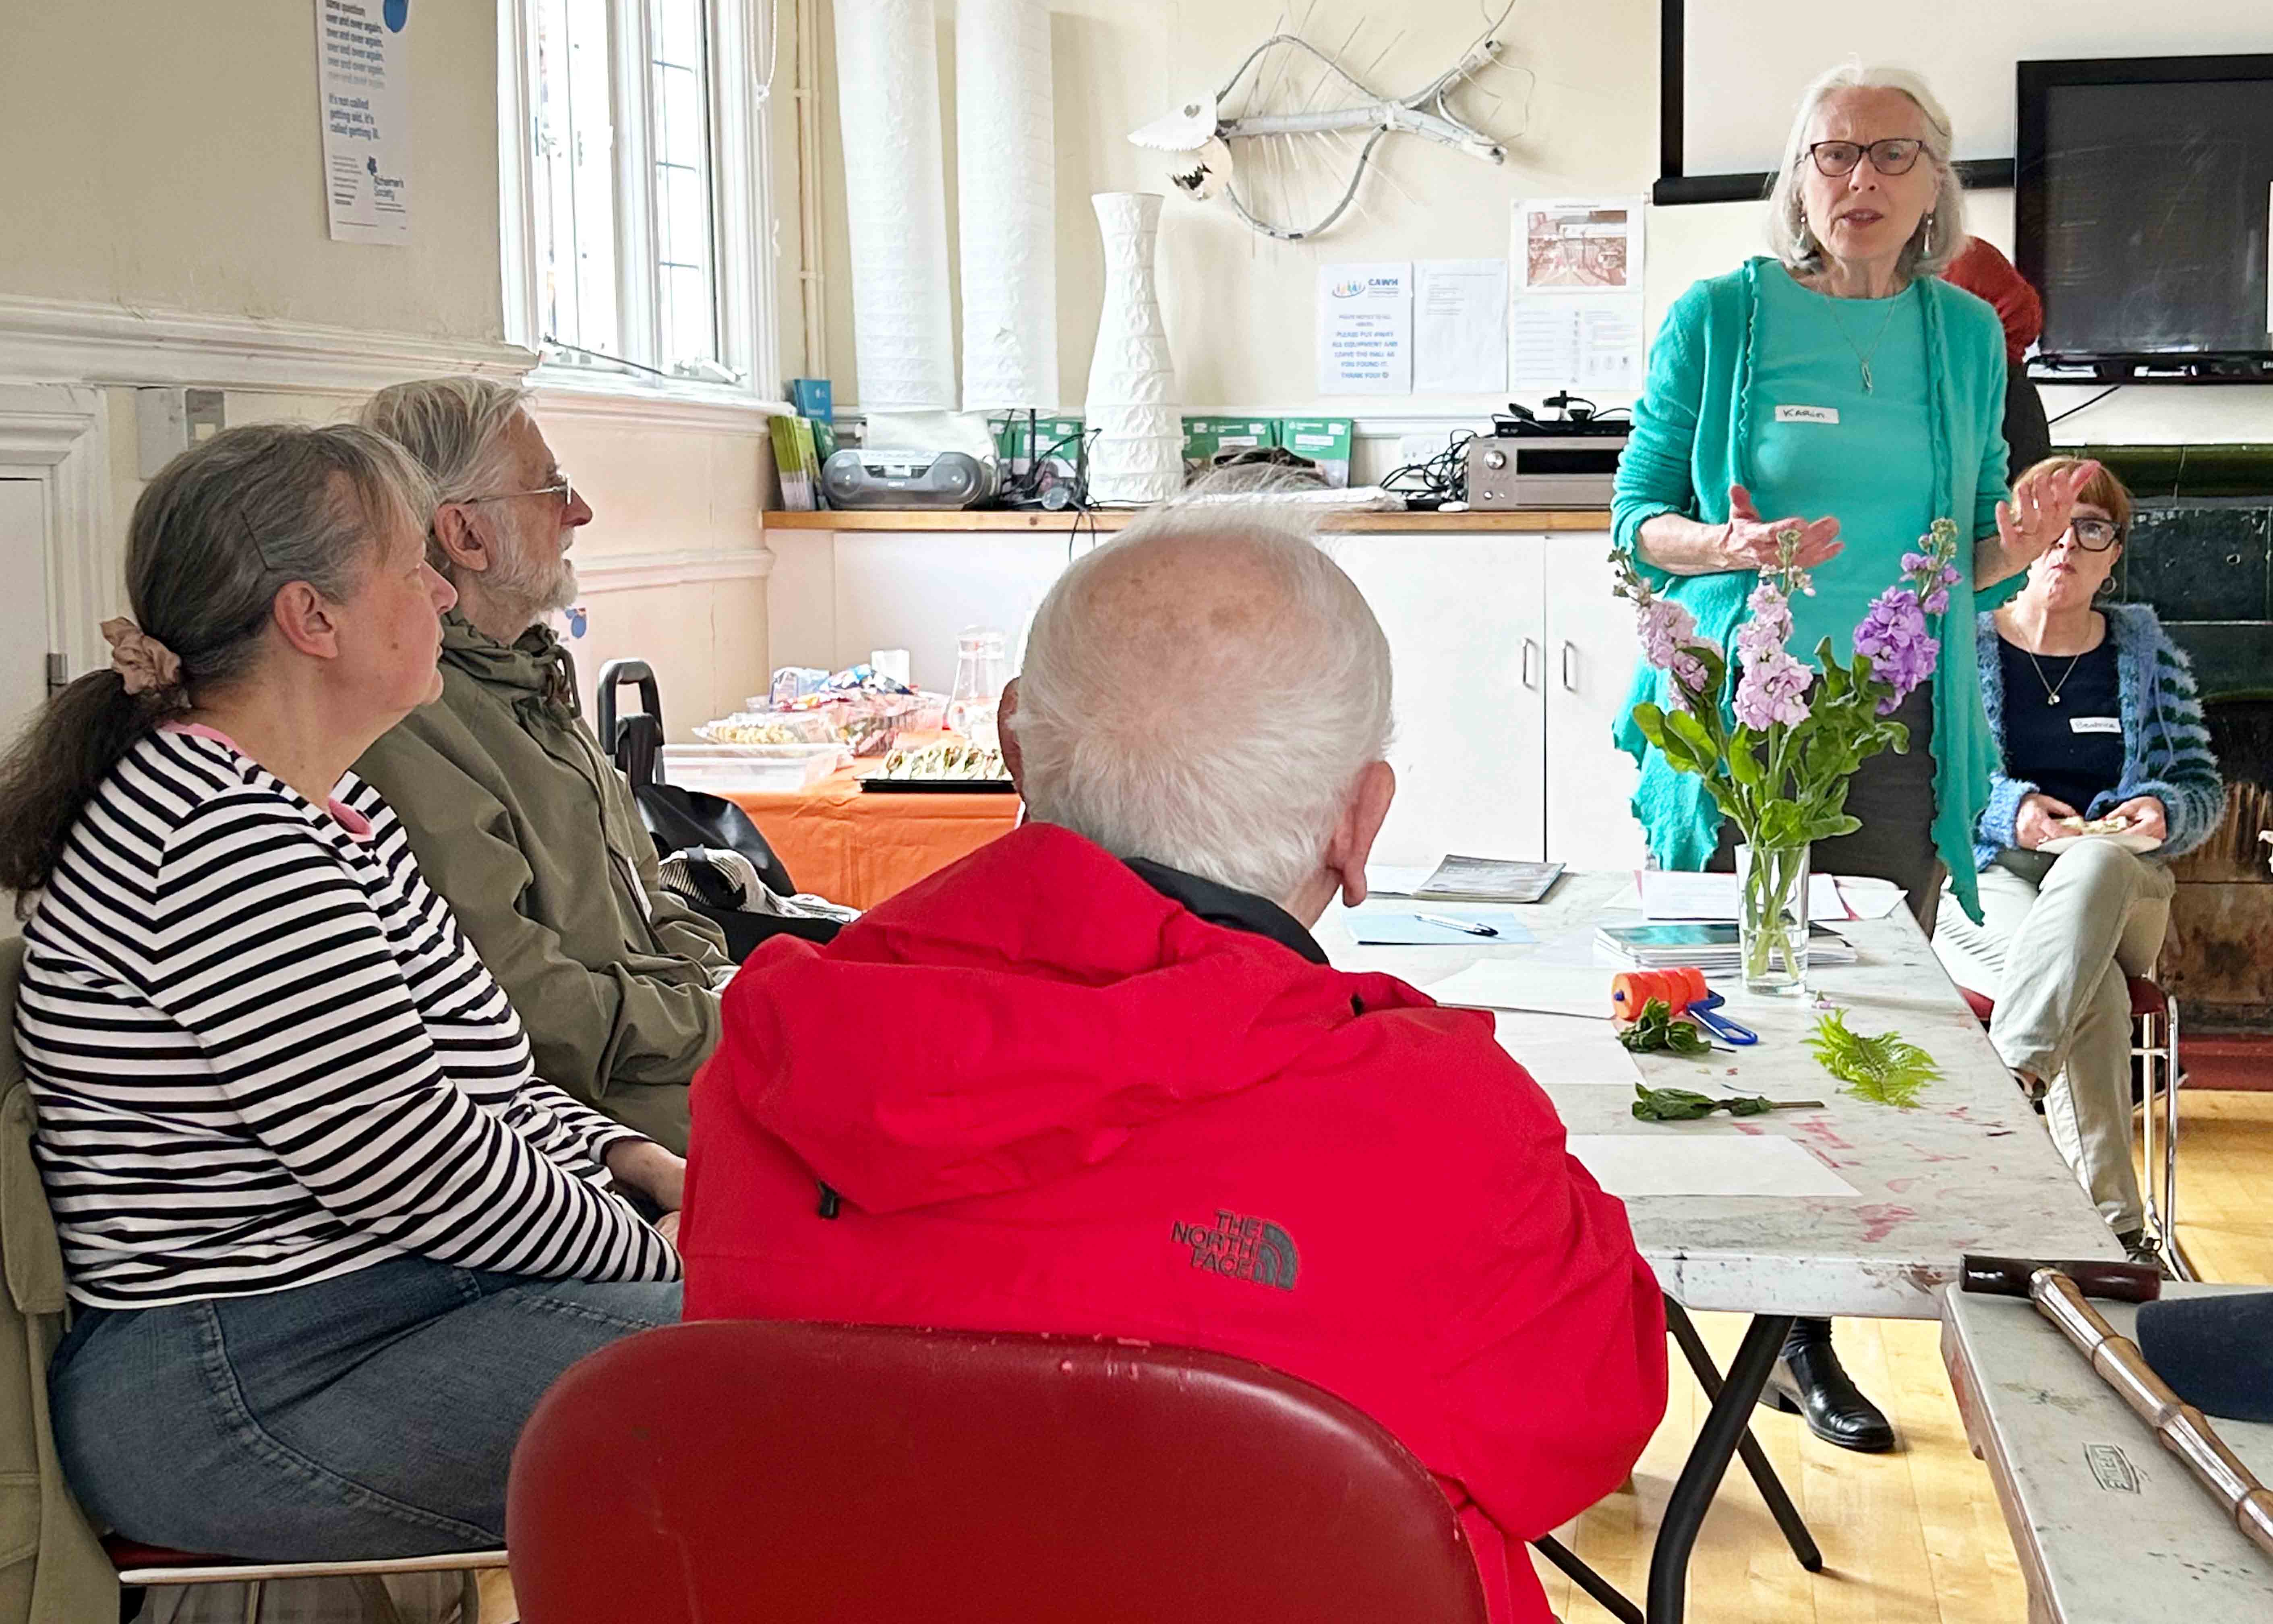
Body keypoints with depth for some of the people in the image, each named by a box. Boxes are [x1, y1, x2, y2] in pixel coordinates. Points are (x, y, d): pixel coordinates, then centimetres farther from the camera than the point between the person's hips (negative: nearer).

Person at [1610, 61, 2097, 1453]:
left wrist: (2012, 548, -7)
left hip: (1902, 725, 3)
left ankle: (1809, 1334, 15)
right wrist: (1727, 546, -19)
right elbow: (1640, 515, 2)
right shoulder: (1719, 318, 1)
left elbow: (1966, 554, 16)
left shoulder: (1967, 334, 11)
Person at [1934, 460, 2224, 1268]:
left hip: (2119, 888, 2)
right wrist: (2005, 808, -19)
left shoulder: (2146, 652, 13)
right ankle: (2113, 1224, -35)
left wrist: (2164, 811, -11)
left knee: (2095, 866, -39)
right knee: (2096, 992, -35)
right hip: (1987, 887, -2)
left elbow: (2205, 787, 13)